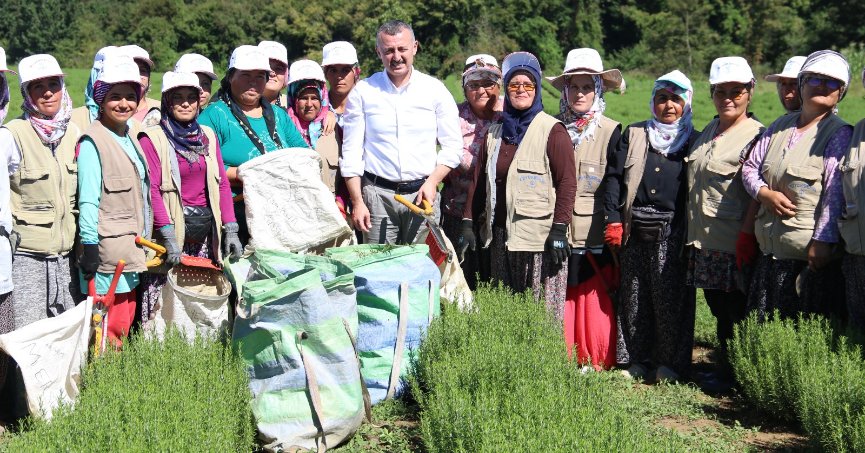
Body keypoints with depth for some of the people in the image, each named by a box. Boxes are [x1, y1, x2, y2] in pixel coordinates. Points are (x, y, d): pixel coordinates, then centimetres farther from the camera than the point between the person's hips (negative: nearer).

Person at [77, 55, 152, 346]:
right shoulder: (93, 142, -10)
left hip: (130, 250, 8)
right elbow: (87, 201, -15)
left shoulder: (130, 137, 14)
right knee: (109, 326, -7)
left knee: (126, 318, 11)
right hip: (107, 250, -8)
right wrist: (89, 249, -18)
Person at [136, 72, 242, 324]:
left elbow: (222, 184, 12)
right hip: (172, 229, -5)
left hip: (206, 234, 5)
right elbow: (152, 189, -10)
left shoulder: (208, 136, 13)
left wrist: (230, 229, 3)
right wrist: (169, 235, -19)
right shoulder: (153, 138, -3)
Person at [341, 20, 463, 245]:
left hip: (423, 194, 1)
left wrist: (433, 181, -8)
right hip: (378, 195, 0)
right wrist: (357, 202, -3)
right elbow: (351, 152, 4)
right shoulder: (363, 92, 4)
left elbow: (453, 146, 7)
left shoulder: (435, 90, 5)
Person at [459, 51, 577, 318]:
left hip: (539, 236, -6)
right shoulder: (495, 132, 15)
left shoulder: (552, 131, -3)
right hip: (500, 236, 6)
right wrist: (467, 224, 10)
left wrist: (559, 229, -15)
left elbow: (567, 181, -9)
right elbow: (478, 181, 17)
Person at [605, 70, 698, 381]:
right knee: (634, 294, 7)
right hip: (635, 228, 2)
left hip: (672, 230, -2)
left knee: (671, 296, 0)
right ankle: (636, 359, 17)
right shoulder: (634, 136, 11)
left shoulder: (694, 141, 7)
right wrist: (613, 221, -4)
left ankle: (670, 362, 12)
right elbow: (614, 177, 5)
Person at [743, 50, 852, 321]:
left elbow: (835, 193, -13)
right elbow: (751, 167, 16)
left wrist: (822, 242, -20)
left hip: (812, 258, -6)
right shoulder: (780, 126, 15)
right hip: (770, 254, 6)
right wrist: (765, 194, -6)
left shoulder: (839, 134, -5)